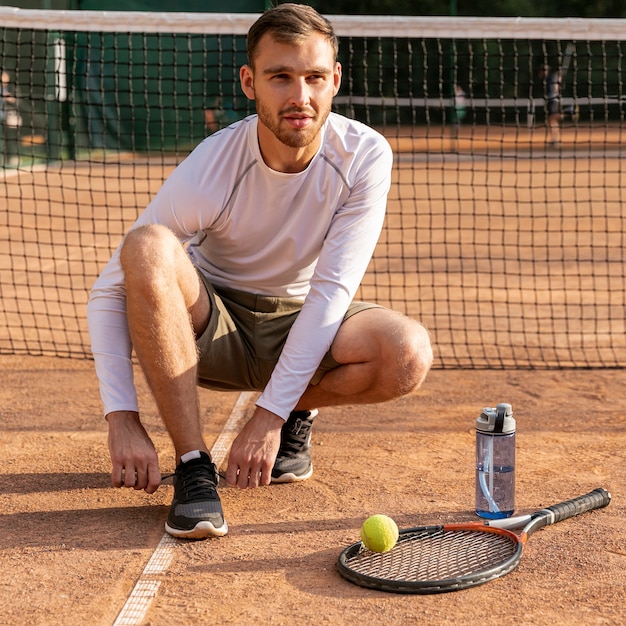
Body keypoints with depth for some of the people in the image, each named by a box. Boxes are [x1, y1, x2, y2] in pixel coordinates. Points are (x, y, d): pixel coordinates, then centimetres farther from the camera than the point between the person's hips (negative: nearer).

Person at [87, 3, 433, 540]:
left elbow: (332, 290, -21)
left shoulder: (365, 155, -19)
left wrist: (271, 412, -26)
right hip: (209, 330, -1)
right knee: (148, 248, -34)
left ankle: (298, 412, 3)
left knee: (409, 353, -30)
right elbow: (108, 293, -21)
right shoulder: (207, 171, -24)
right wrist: (122, 418, -31)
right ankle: (193, 467, -26)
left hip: (304, 325, 1)